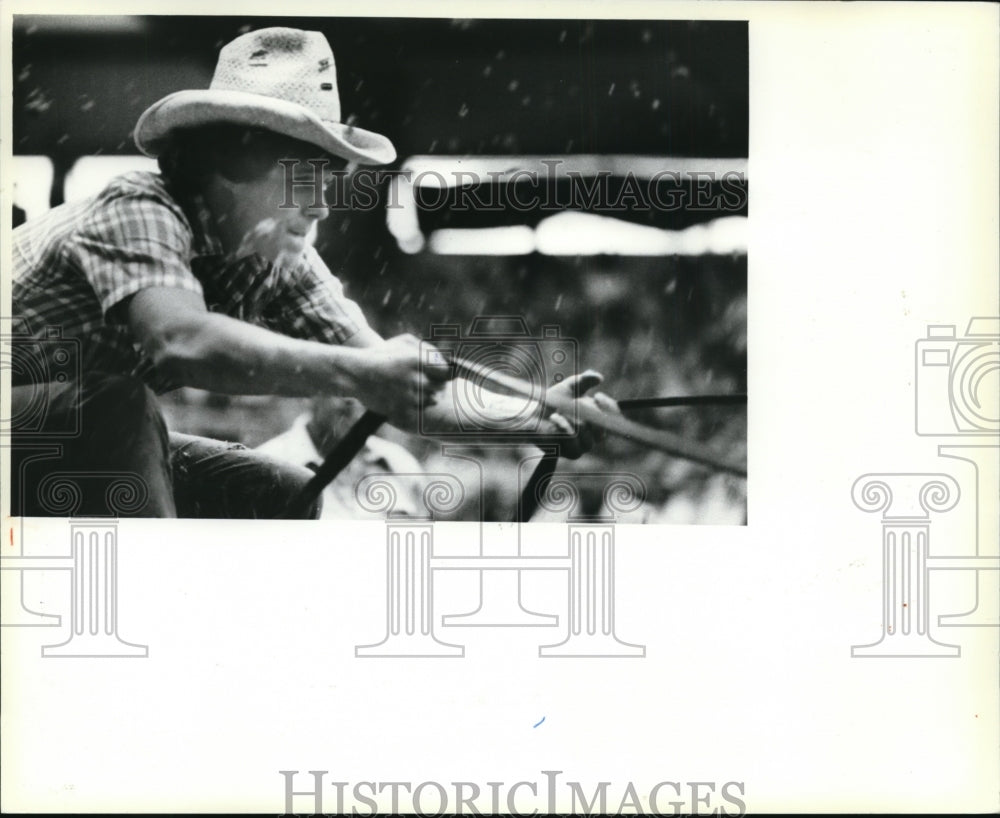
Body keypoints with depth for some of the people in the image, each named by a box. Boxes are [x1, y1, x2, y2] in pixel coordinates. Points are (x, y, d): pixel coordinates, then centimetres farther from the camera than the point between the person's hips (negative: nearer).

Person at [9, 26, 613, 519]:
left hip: (90, 454, 7)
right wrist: (354, 372, -52)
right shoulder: (138, 211, -27)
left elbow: (398, 386, -14)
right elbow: (182, 341, -48)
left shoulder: (280, 262, -6)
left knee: (285, 496, -3)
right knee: (119, 407, -35)